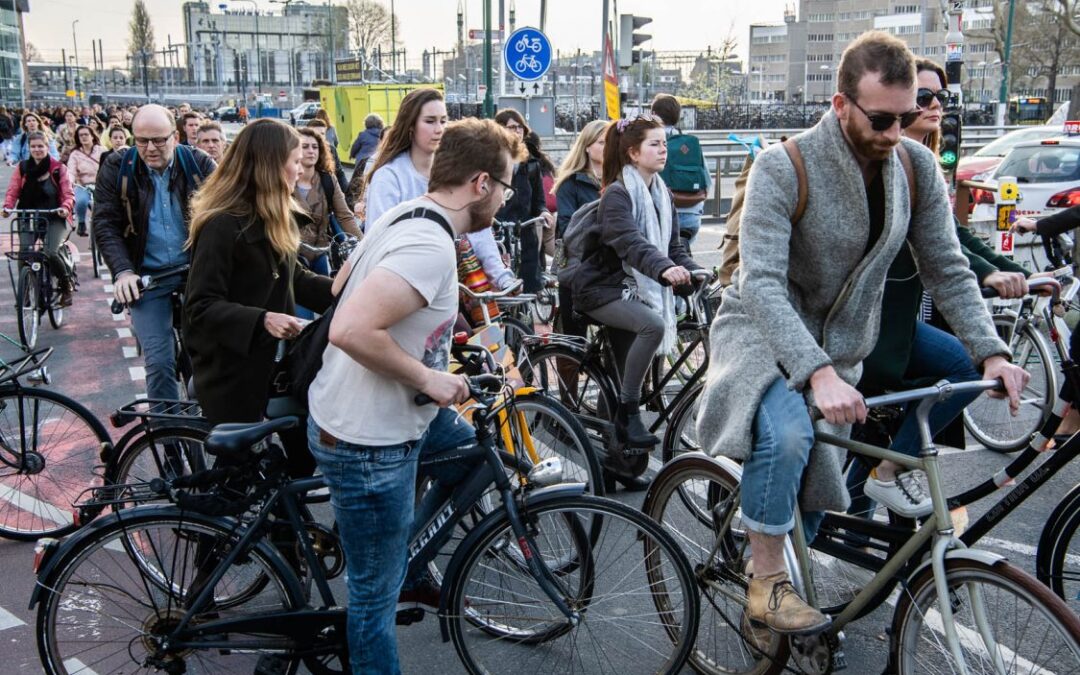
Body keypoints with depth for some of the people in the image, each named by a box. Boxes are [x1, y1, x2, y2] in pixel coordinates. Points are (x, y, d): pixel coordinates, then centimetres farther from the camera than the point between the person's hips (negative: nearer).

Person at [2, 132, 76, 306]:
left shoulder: (58, 168, 0)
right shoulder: (22, 167, 5)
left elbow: (68, 193, -4)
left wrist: (65, 207, -25)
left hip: (53, 218, -2)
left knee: (51, 254, -21)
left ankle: (67, 286, 5)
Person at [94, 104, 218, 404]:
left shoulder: (200, 163, -2)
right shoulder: (116, 167, -2)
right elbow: (105, 224, -3)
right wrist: (123, 271, -16)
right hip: (146, 277, 0)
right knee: (159, 362, -5)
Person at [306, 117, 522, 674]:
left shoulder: (403, 214, 5)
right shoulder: (431, 246, -25)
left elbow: (342, 287, 19)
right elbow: (350, 330, -35)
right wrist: (428, 377, -22)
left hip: (345, 414, 10)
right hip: (369, 444, -10)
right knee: (376, 591, 6)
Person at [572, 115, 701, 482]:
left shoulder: (661, 195, 9)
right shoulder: (617, 195, -16)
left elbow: (673, 247, 7)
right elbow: (631, 242, -34)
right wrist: (665, 269, -51)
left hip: (632, 290, 8)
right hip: (600, 288, -8)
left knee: (630, 378, 5)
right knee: (653, 325, -33)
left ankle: (621, 458, 15)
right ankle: (627, 413, -22)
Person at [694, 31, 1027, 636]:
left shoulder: (918, 167, -6)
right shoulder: (783, 167, -22)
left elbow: (947, 269, -2)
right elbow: (762, 284, -31)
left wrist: (991, 352, -17)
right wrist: (819, 374, -43)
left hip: (840, 346, 5)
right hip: (765, 333, -5)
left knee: (816, 500, 10)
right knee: (787, 435, -34)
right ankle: (768, 587, -18)